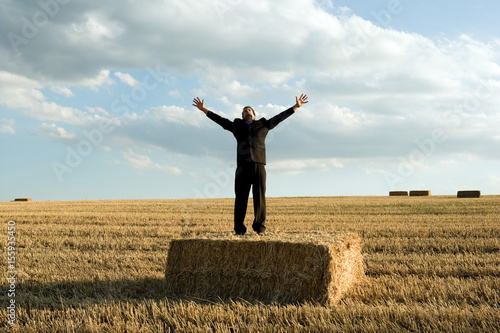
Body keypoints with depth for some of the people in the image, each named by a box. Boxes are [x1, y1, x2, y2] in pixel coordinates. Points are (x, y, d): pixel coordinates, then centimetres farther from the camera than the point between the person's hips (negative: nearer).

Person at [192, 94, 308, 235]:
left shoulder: (263, 125, 21)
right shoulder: (237, 126, 24)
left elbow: (279, 117, 21)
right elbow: (220, 120, 24)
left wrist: (296, 106, 19)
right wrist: (203, 109, 21)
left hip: (259, 165, -1)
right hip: (242, 166, 1)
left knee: (259, 197, -4)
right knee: (241, 197, -2)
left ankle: (259, 227, 1)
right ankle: (239, 229, 0)